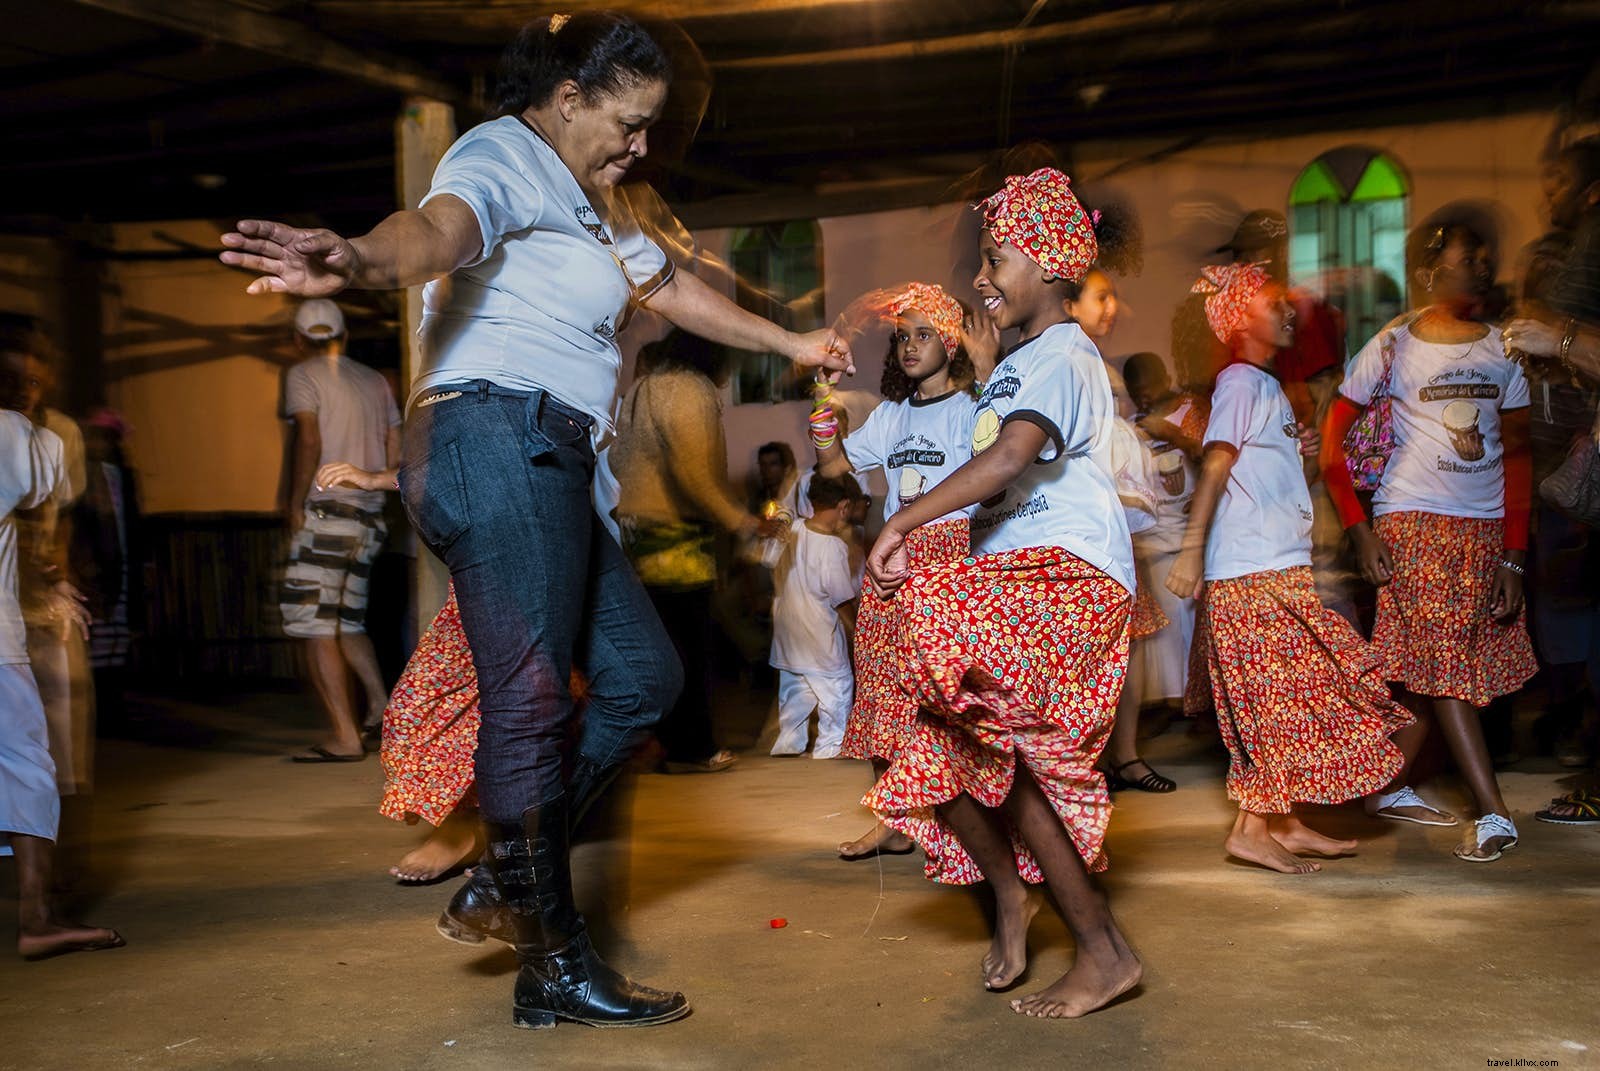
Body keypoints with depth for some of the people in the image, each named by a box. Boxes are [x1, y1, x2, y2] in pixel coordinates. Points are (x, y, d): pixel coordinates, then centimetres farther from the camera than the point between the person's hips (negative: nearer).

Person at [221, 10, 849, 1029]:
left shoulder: (592, 198, 28)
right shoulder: (502, 156, -4)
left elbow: (672, 286, 40)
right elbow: (439, 224, -28)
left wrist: (793, 344, 47)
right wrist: (359, 257, -52)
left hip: (548, 467, 11)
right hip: (497, 436, -10)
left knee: (644, 675, 10)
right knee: (532, 696, -11)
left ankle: (512, 875, 14)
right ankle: (556, 966, -5)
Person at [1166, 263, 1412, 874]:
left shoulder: (1268, 387, 20)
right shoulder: (1241, 381, -7)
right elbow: (1215, 465, -17)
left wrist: (1308, 459, 2)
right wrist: (1192, 549, -24)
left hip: (1280, 570, 9)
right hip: (1252, 572, -9)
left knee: (1287, 701, 10)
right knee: (1283, 699, -8)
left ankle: (1284, 823, 15)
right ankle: (1252, 829, -2)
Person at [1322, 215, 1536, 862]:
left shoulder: (1502, 350, 6)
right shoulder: (1394, 347, -3)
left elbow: (1516, 456, 6)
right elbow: (1333, 440, 0)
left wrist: (1514, 555, 0)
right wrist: (1359, 529, -8)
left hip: (1486, 529, 4)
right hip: (1413, 522, -4)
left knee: (1426, 667, 8)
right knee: (1445, 663, -8)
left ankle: (1389, 785, 25)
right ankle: (1494, 814, -7)